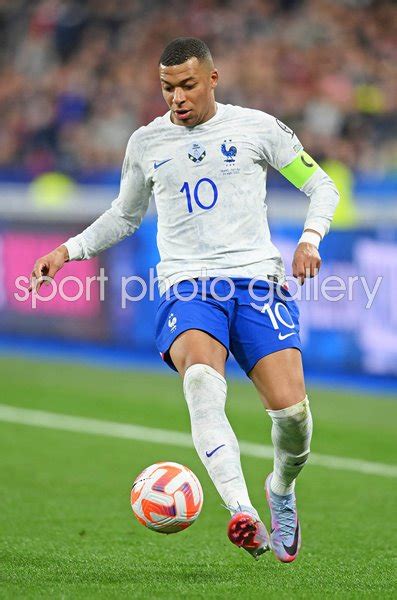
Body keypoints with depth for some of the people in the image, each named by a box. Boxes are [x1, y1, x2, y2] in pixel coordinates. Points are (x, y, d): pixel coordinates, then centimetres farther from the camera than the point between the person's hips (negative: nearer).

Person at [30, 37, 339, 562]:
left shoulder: (257, 127, 8)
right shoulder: (146, 143, 15)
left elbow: (321, 187, 14)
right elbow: (124, 217, 30)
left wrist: (310, 239, -4)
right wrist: (68, 251, 17)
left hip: (257, 281, 0)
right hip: (187, 287, 1)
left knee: (291, 410, -15)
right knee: (201, 380, -33)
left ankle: (282, 489, 21)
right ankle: (243, 514, -46)